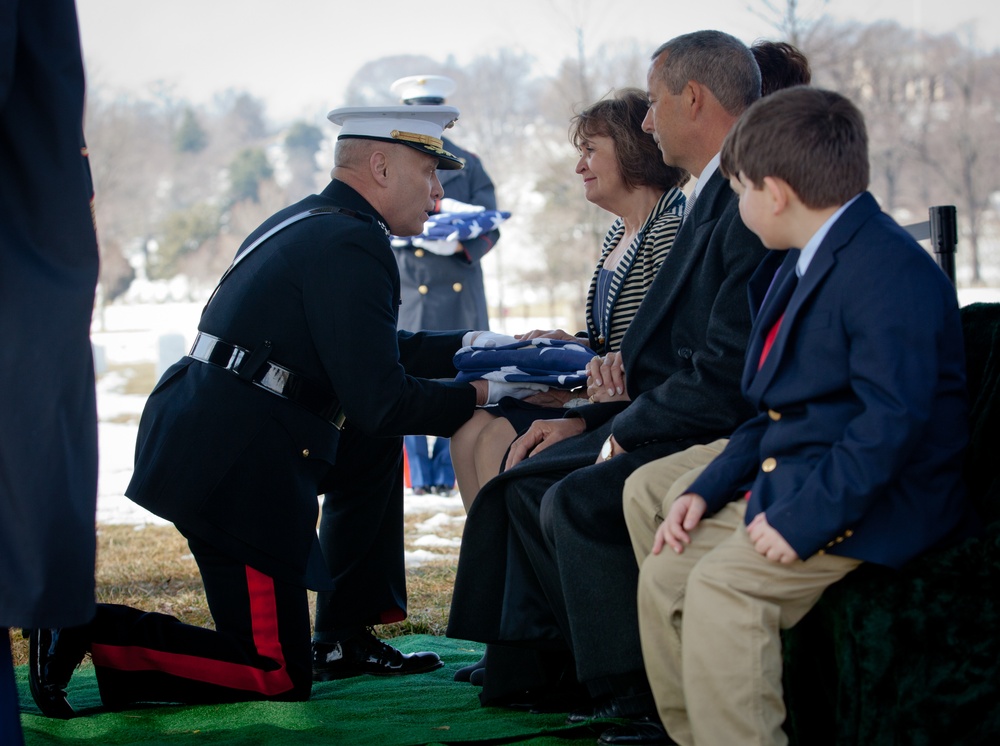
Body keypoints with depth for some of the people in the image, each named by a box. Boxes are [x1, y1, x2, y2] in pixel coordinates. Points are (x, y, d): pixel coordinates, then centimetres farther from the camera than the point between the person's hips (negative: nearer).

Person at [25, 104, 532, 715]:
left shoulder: (308, 223, 17)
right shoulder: (351, 245, -14)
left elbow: (372, 351, 27)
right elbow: (379, 400, -18)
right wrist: (480, 396, -4)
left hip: (191, 438, 10)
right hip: (237, 472, -10)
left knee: (377, 447, 26)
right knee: (278, 680, -2)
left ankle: (351, 638, 26)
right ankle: (88, 631, -9)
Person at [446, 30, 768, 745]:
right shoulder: (716, 196, 15)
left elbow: (729, 374, -25)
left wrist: (628, 426, -14)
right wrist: (590, 416, 9)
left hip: (726, 437, -11)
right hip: (679, 420, 11)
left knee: (578, 502, -23)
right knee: (529, 480, 8)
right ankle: (534, 673, 12)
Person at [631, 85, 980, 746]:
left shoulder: (888, 268, -18)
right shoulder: (797, 265, 16)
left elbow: (893, 418, -25)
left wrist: (805, 518, -28)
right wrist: (709, 490, 9)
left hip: (876, 508, -10)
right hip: (789, 485, 10)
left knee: (722, 583, -26)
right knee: (664, 572, 2)